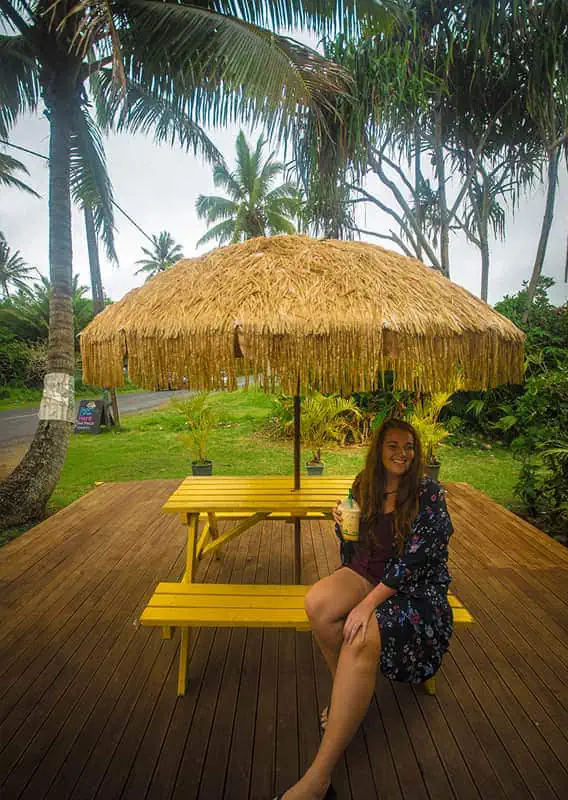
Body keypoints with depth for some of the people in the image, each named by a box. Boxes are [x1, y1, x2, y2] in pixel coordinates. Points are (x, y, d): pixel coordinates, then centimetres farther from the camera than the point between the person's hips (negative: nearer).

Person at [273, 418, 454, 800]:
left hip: (415, 588, -4)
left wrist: (368, 603, -25)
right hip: (367, 574, 5)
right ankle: (350, 690, 0)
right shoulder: (365, 486, 5)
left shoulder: (428, 493, -10)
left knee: (361, 639, -32)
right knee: (318, 602, -26)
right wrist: (341, 524, -9)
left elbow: (413, 559, -20)